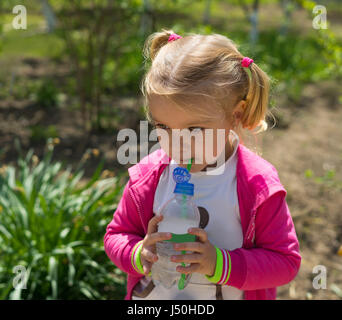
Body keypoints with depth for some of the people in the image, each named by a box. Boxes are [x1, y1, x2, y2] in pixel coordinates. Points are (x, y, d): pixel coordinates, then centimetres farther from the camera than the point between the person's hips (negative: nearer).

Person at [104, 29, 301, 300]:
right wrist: (139, 253, -25)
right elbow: (116, 236, -4)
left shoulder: (258, 184, -22)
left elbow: (285, 262, -17)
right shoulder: (147, 176, -16)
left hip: (232, 293, -1)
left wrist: (220, 264, -29)